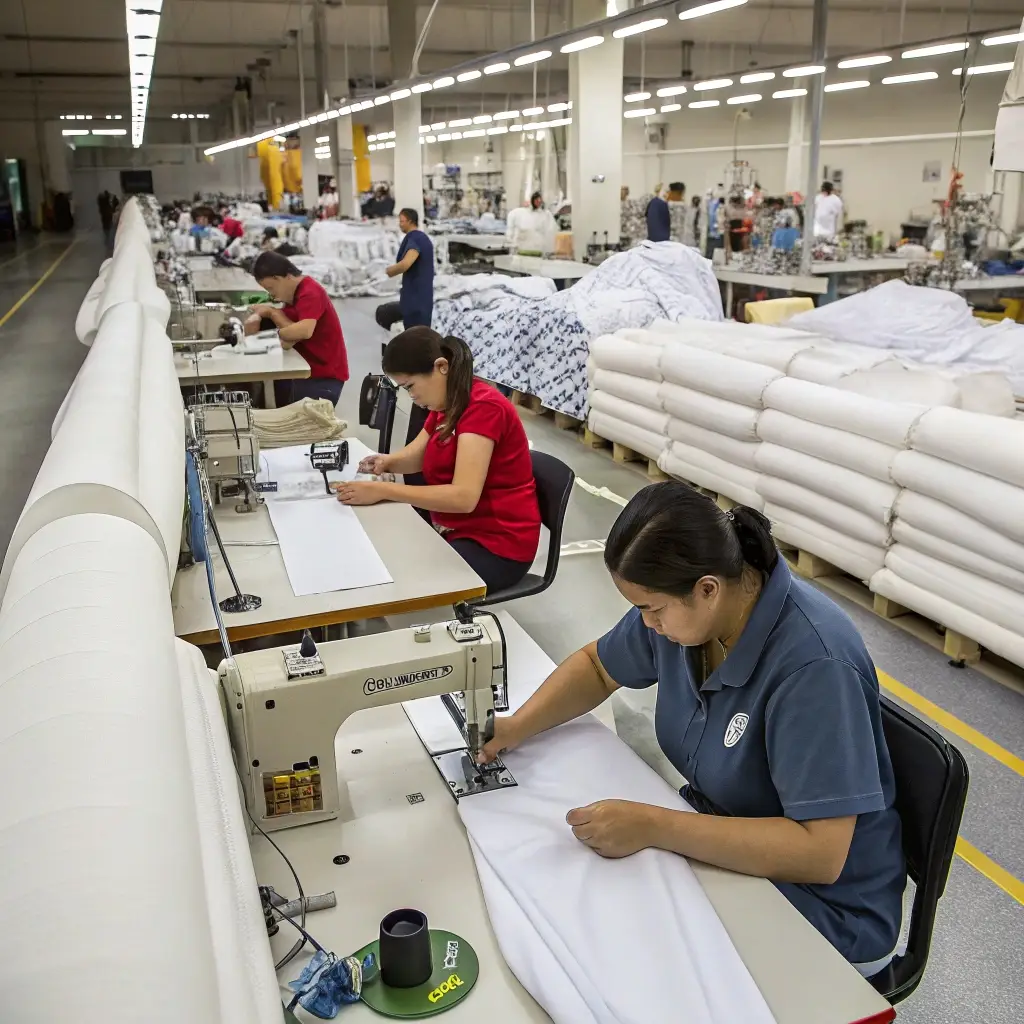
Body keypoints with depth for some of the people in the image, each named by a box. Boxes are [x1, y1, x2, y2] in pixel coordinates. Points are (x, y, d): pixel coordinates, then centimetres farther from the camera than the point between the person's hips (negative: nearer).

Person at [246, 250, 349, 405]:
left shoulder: (310, 293, -18)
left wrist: (276, 333, -19)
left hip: (325, 376, -9)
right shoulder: (293, 293, 14)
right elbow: (292, 332, 4)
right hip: (306, 370, 9)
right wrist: (271, 312, -14)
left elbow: (304, 331, -36)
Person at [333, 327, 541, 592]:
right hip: (456, 530, 9)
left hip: (497, 545, -9)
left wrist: (383, 491, -30)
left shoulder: (483, 407, -22)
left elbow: (463, 497, -31)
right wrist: (387, 462, -9)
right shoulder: (448, 404, 7)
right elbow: (415, 456, 15)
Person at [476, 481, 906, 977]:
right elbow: (597, 666, 9)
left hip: (819, 906, -6)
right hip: (720, 840, 7)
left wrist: (652, 827, -32)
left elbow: (820, 853, -31)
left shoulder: (813, 664, -31)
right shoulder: (682, 602, -10)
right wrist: (519, 725, -7)